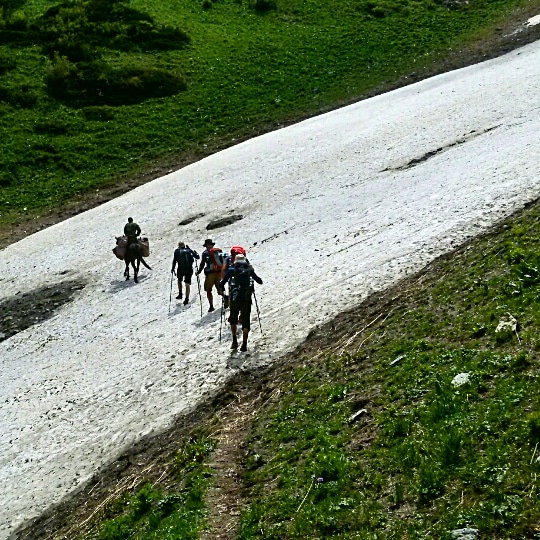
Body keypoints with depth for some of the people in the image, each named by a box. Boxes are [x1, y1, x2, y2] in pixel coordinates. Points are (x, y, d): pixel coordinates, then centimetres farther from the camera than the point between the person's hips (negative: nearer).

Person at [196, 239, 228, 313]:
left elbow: (202, 264, -6)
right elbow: (224, 262, 10)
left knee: (208, 290, 8)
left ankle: (211, 306, 2)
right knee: (219, 288, 14)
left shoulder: (205, 253, -5)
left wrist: (198, 272, 8)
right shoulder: (219, 251, 8)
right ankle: (225, 297, -17)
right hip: (220, 272, 4)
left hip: (210, 273, -4)